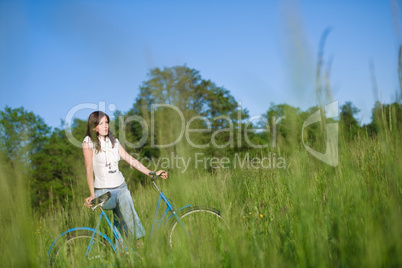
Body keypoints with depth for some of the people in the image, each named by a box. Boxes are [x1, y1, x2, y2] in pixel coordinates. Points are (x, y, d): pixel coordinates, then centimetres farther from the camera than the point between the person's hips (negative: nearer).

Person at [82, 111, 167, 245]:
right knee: (123, 199, -33)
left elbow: (131, 160, 11)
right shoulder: (88, 142, -3)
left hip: (121, 187, 5)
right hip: (103, 192, -5)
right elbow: (89, 170, -10)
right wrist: (92, 195, -19)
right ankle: (138, 238, -29)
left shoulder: (114, 141, 11)